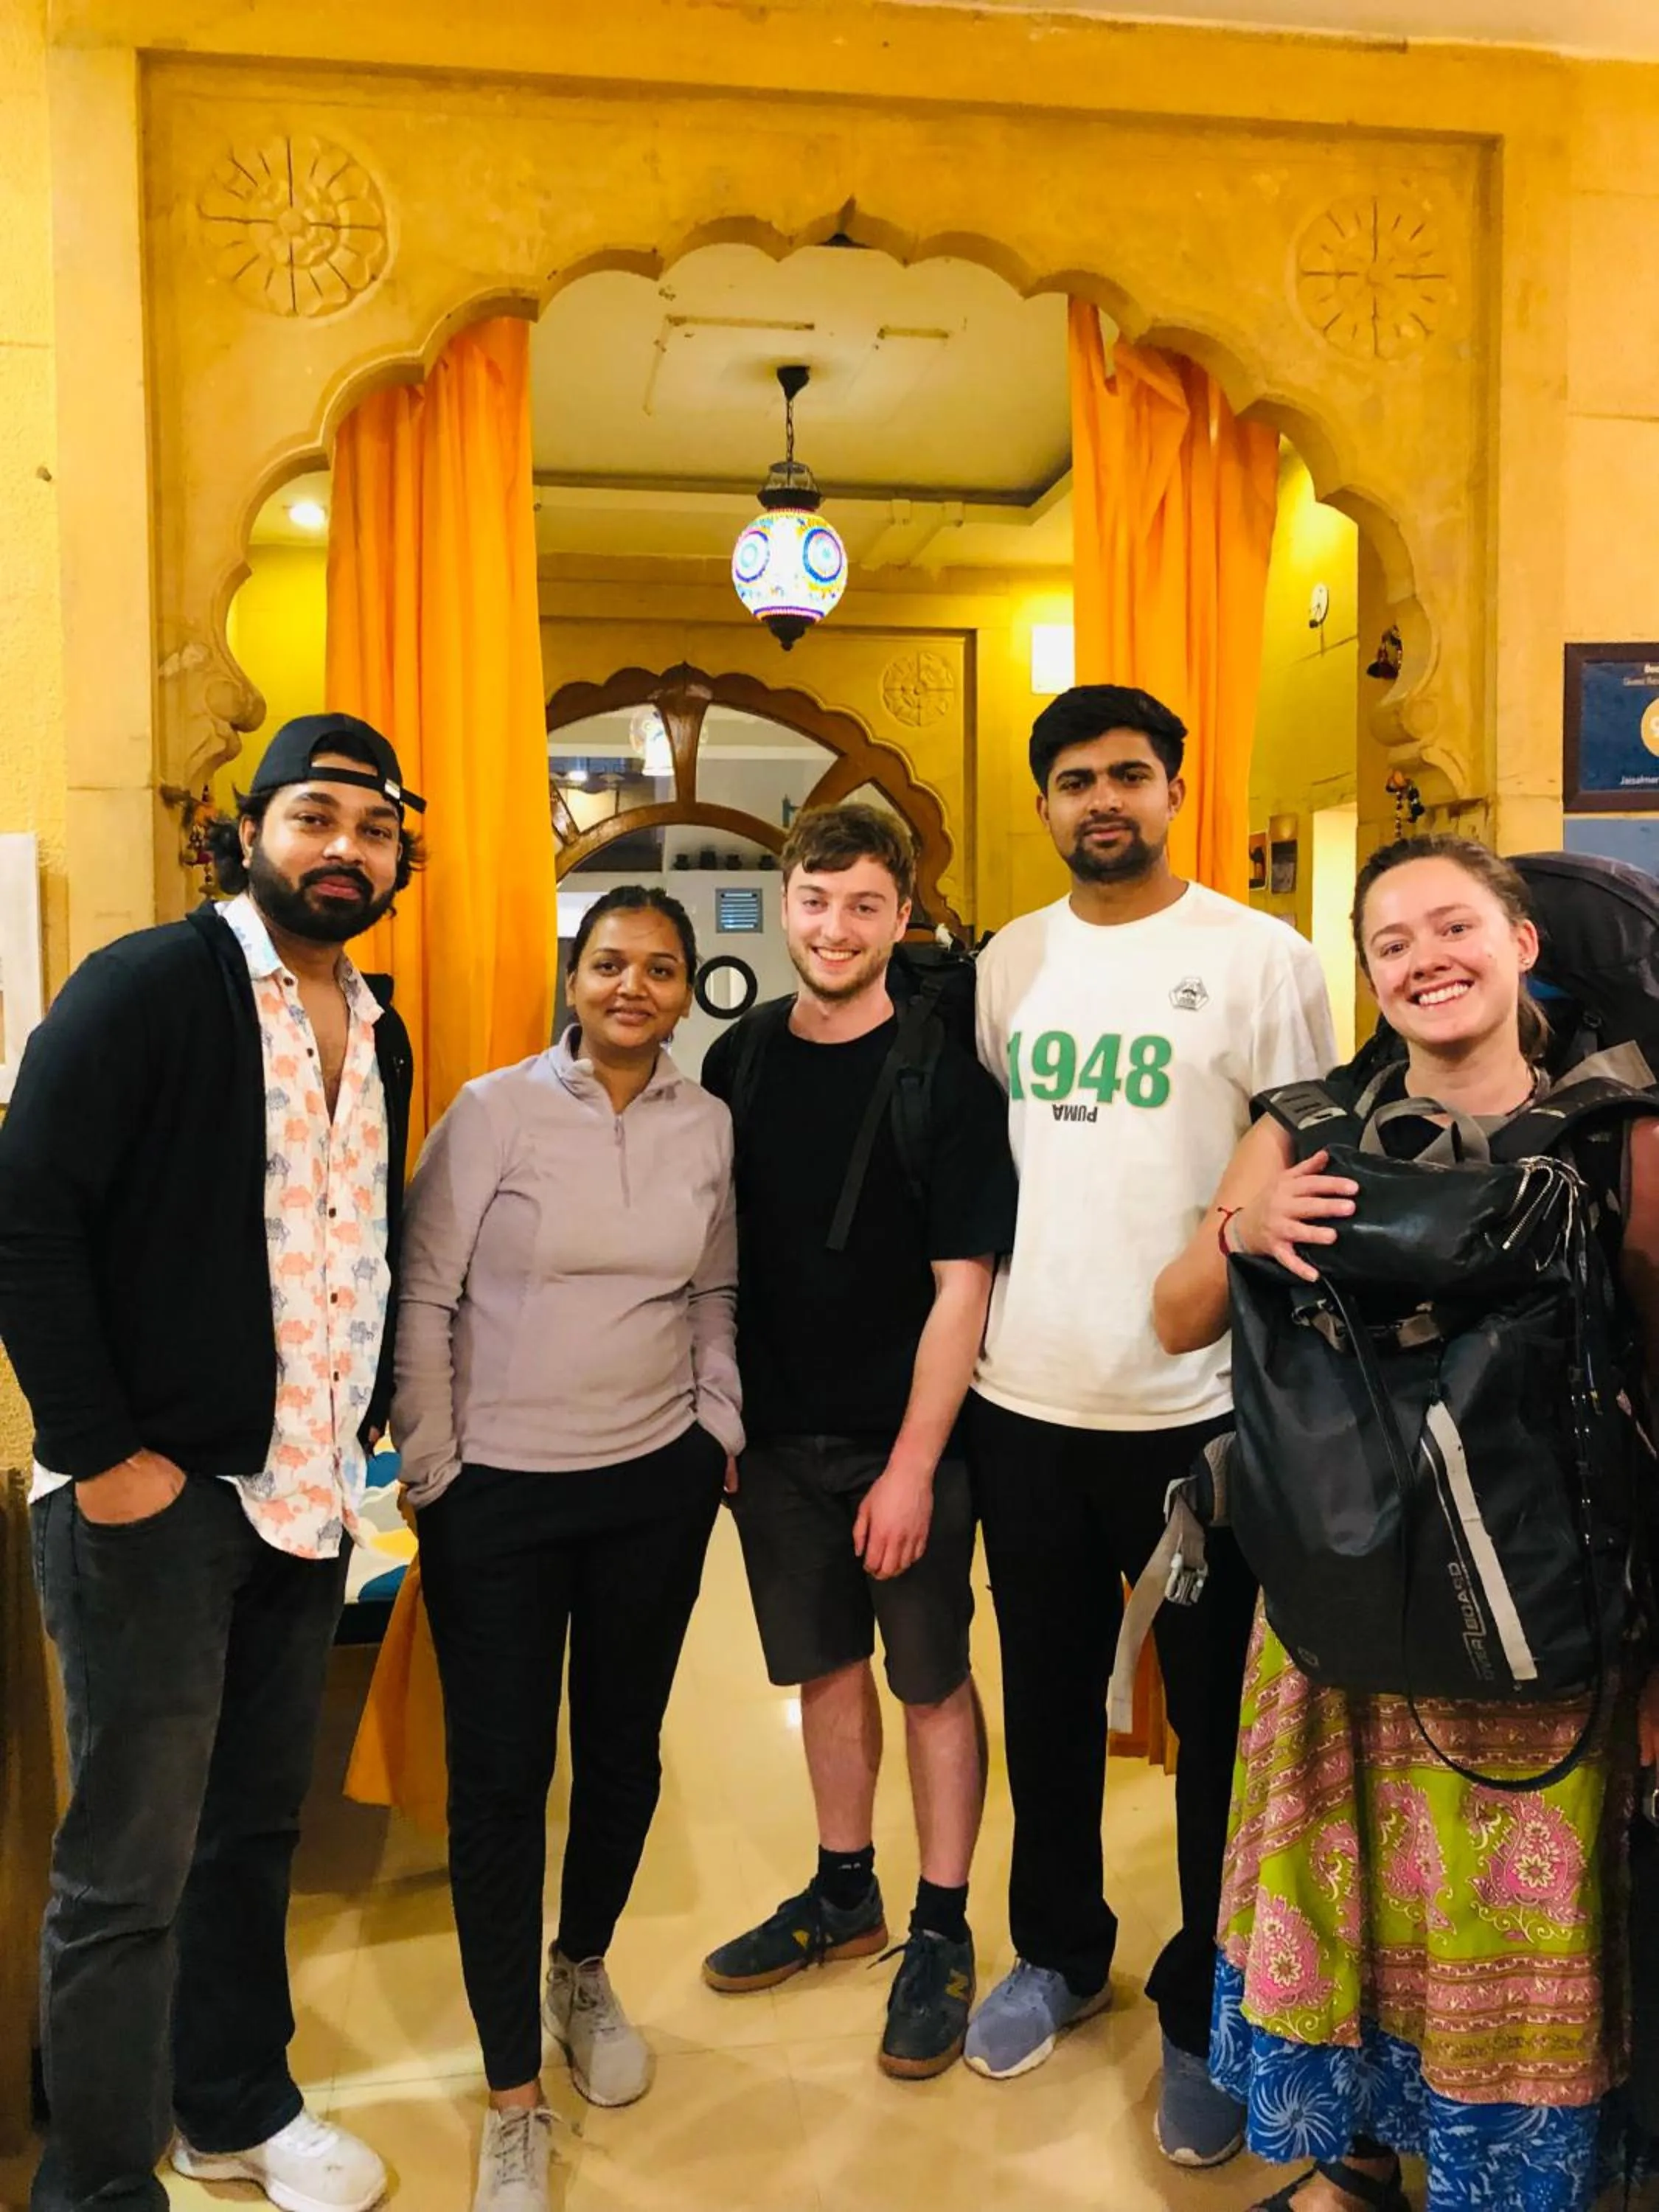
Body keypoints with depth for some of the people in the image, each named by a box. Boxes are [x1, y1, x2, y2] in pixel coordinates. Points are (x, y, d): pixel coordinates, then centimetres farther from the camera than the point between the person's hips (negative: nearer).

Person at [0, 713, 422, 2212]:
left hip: (306, 1499, 7)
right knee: (127, 1872, 5)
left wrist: (360, 1433, 9)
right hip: (153, 1498, -6)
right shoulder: (149, 987, -10)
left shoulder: (379, 1036, 10)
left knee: (258, 1825, 20)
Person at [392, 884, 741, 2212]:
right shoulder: (494, 1110, -9)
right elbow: (423, 1302, -6)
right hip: (499, 1493, -3)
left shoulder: (708, 1128, 1)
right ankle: (515, 2102, 19)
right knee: (500, 1776, 3)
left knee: (623, 1747, 16)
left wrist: (720, 1428, 9)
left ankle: (583, 1971, 44)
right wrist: (430, 1471, -6)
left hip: (657, 1485, 3)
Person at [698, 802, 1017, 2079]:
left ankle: (943, 1932, 26)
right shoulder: (738, 1063, 2)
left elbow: (963, 1284, -13)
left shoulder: (944, 1077, -11)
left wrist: (914, 1465, -16)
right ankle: (844, 1896, 36)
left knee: (933, 1681, 8)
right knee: (825, 1668, 17)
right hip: (776, 1432, 4)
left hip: (904, 1438, -4)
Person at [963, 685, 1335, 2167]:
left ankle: (1206, 2015, 31)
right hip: (1024, 1400, 4)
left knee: (1218, 1719, 11)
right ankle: (1060, 1952, 41)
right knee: (1047, 1700, 19)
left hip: (1199, 1408, -3)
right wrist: (965, 1336, 7)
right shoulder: (1011, 963, 6)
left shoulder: (1263, 958, -6)